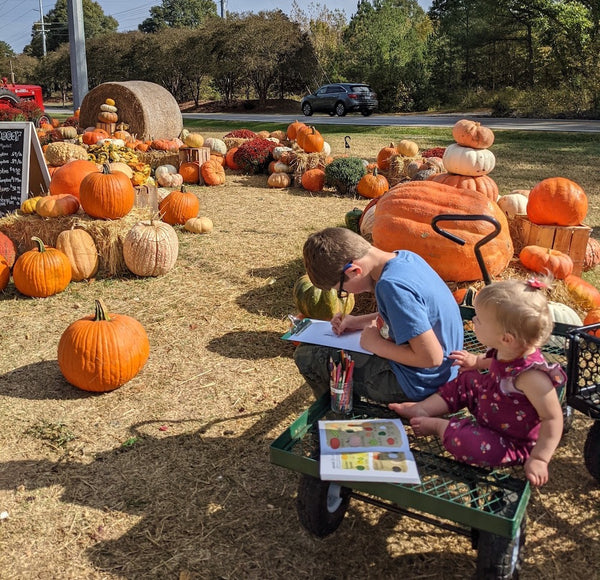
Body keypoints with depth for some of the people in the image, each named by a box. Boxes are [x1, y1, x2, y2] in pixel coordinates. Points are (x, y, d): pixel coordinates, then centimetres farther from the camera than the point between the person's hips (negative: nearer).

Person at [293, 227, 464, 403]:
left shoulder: (392, 286, -30)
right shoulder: (404, 256, -3)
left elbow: (431, 357, -29)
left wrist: (376, 345, -16)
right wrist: (361, 322, 6)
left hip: (418, 384, -9)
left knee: (306, 355, -5)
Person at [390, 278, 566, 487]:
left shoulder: (531, 375, -39)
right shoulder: (510, 351, -14)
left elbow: (553, 418, -31)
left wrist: (539, 459, -30)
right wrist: (477, 361, 14)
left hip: (514, 443, -9)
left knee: (460, 440, -29)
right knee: (467, 380, 16)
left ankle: (439, 426, 3)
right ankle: (423, 409, 17)